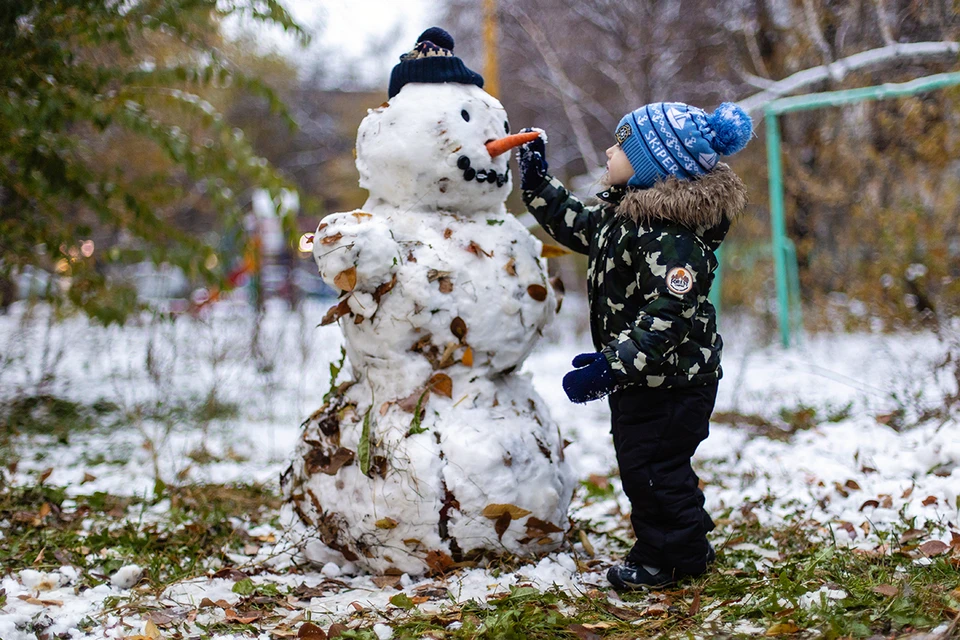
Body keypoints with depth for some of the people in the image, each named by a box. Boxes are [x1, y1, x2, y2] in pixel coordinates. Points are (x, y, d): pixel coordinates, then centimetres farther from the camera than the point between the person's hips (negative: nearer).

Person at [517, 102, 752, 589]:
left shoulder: (671, 236, -26)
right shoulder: (621, 211, 6)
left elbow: (669, 314, -32)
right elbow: (578, 226, 26)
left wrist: (613, 365, -36)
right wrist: (538, 183, 20)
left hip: (671, 379, -11)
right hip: (639, 377, 11)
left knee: (652, 467, -1)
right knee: (640, 462, 20)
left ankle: (671, 557, 15)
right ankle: (688, 546, 34)